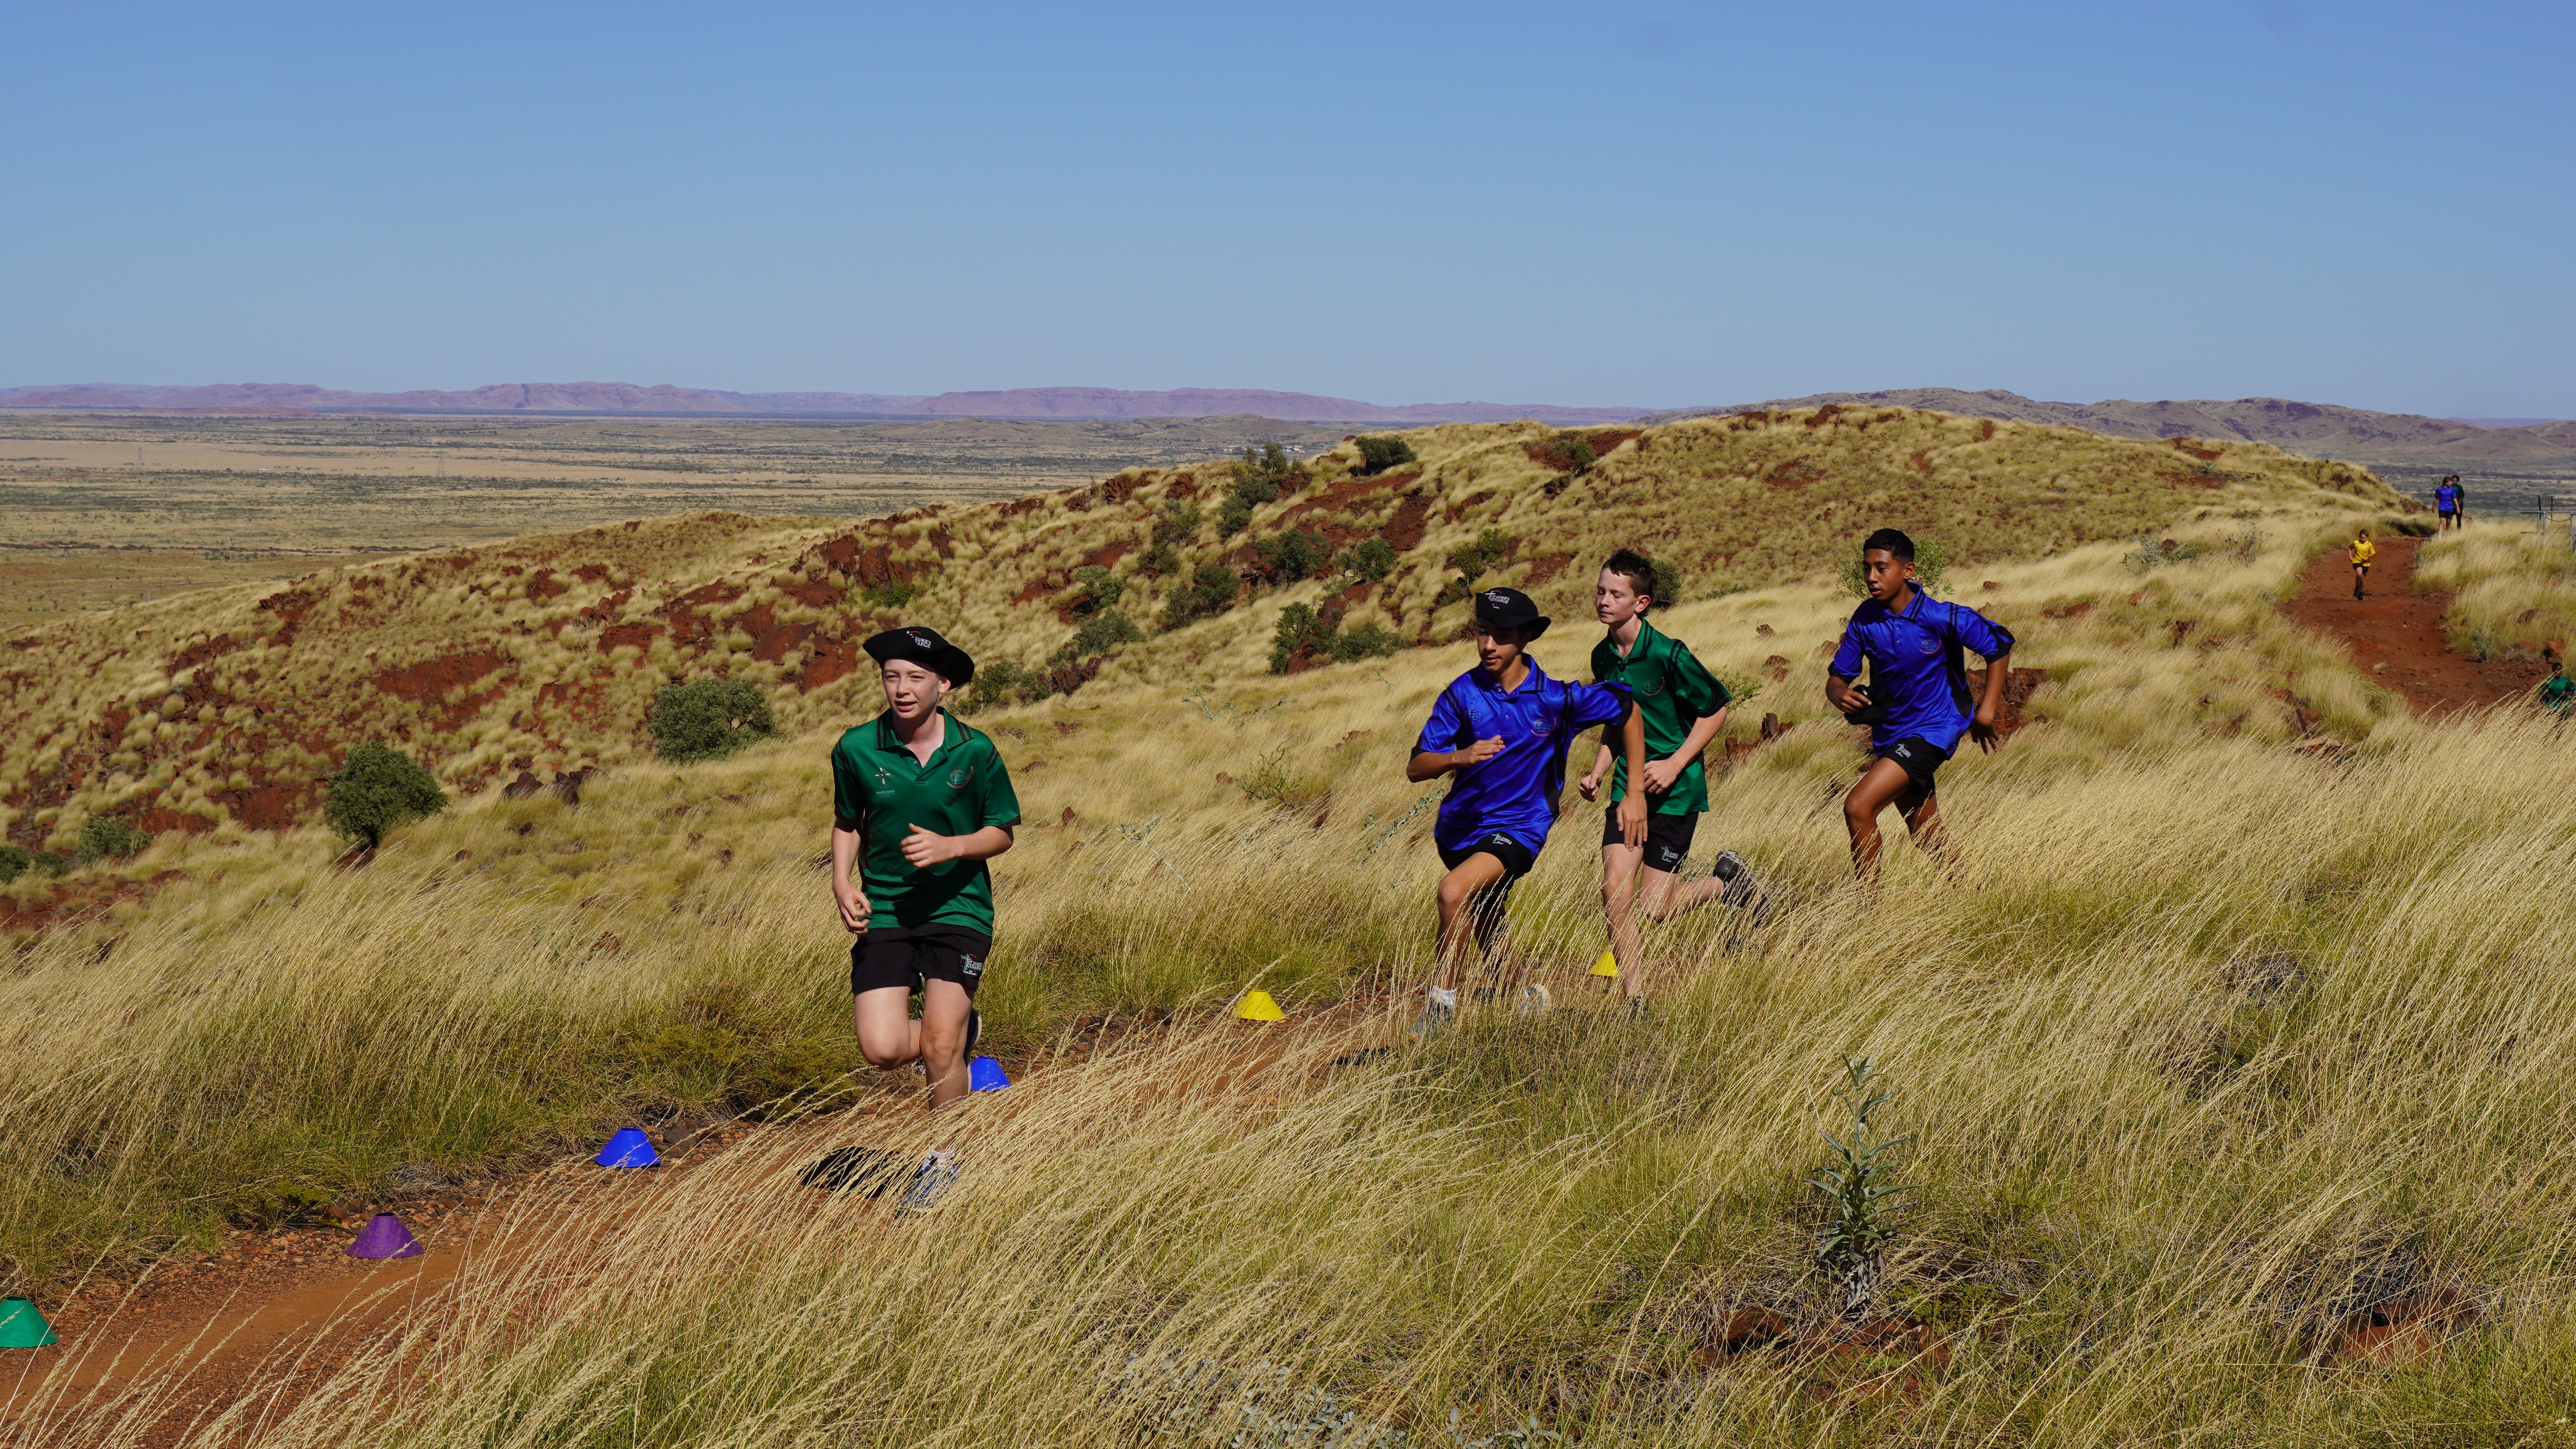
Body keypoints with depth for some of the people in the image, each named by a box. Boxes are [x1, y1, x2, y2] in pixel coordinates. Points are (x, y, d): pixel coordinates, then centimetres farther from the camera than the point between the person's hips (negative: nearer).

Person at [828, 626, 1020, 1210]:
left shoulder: (974, 751, -7)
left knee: (939, 1048, -10)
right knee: (883, 1050, -10)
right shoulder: (857, 749, -4)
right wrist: (842, 882, -3)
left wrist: (949, 847, -16)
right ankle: (962, 1029, 23)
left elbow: (1002, 832, 3)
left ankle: (944, 1156, 16)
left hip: (959, 908, -2)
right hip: (883, 912, 2)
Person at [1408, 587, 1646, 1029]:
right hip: (1460, 826, 4)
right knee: (1487, 937, 19)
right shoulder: (1462, 693, -8)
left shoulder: (1556, 698, -12)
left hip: (1518, 828, -4)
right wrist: (1460, 757, -32)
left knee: (1454, 892, -31)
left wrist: (1636, 794, 1)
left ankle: (1441, 1005, -18)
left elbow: (1628, 712, 3)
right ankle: (1528, 997, 48)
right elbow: (1416, 768, -10)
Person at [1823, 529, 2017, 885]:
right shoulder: (1865, 619, -6)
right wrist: (1841, 696, -24)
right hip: (1889, 733, 6)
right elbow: (1837, 676, 1)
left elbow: (1999, 644, -6)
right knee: (1928, 836, 18)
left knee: (1858, 808, -21)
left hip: (1932, 730, -6)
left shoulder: (1942, 618, -18)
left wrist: (1986, 710, -9)